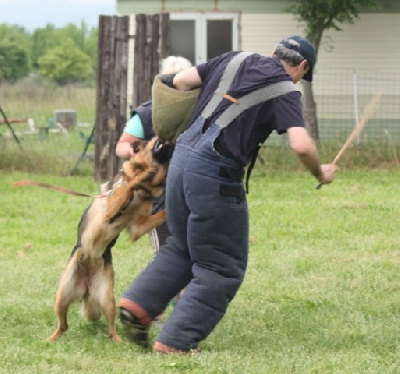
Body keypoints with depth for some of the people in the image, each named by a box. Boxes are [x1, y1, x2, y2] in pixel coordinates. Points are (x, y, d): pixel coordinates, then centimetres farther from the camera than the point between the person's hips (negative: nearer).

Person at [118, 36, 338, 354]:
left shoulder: (235, 60, 14)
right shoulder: (284, 92, -3)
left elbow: (180, 81, 13)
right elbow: (302, 146, -15)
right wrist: (320, 174, 4)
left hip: (182, 158, 7)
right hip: (217, 176, -7)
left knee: (183, 248, 26)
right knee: (222, 268, 7)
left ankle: (138, 304, 12)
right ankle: (176, 341, 3)